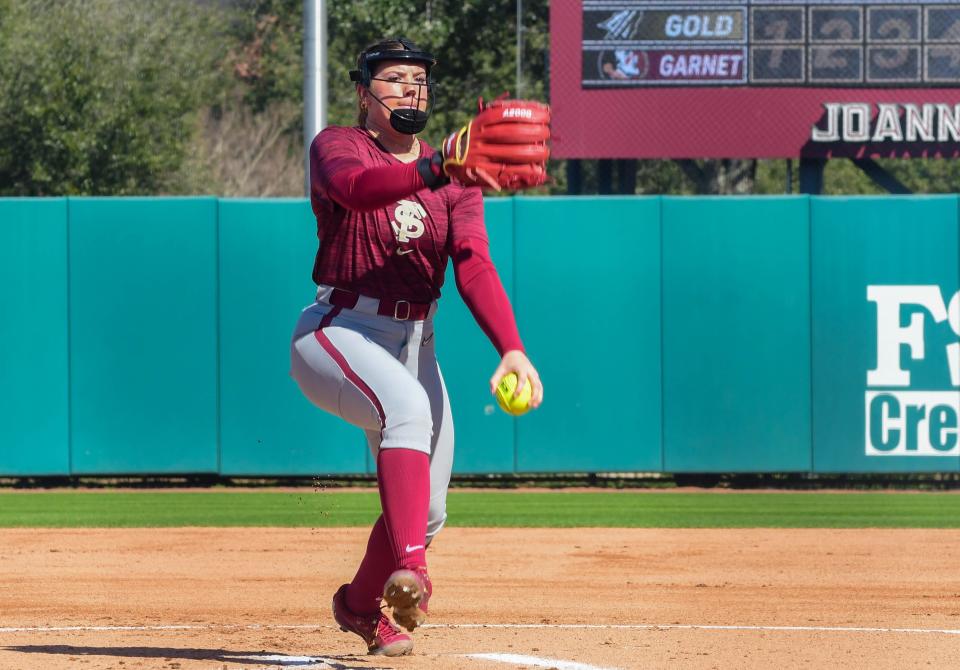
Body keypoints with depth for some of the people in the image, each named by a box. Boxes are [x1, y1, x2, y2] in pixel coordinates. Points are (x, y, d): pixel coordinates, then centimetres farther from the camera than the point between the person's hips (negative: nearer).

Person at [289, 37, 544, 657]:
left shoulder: (456, 181, 8)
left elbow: (475, 267, -7)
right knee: (407, 401, -37)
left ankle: (362, 605, 35)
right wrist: (432, 171, -49)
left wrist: (511, 349, -23)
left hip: (414, 344, 6)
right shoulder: (338, 145, -4)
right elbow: (355, 186, -29)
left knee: (428, 509, 6)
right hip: (338, 332, -6)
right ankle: (409, 570, -49)